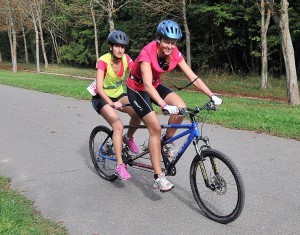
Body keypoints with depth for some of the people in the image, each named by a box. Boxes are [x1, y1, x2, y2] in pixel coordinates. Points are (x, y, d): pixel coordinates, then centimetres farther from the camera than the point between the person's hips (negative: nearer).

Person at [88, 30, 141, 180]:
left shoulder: (126, 59, -10)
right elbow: (99, 87, -33)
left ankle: (128, 138, 7)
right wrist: (112, 103, -47)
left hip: (118, 94, 5)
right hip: (101, 98, -5)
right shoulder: (103, 61, -24)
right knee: (118, 125, -26)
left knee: (137, 113, -23)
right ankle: (120, 166, -20)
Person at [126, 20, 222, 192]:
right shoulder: (147, 53, -30)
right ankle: (158, 177, -10)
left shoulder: (174, 53, -13)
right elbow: (147, 84, -41)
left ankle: (166, 142, 6)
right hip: (137, 89, -6)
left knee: (181, 107, -19)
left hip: (156, 85, 6)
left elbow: (193, 77, -13)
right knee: (155, 128, -17)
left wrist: (212, 95, -23)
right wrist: (164, 105, -53)